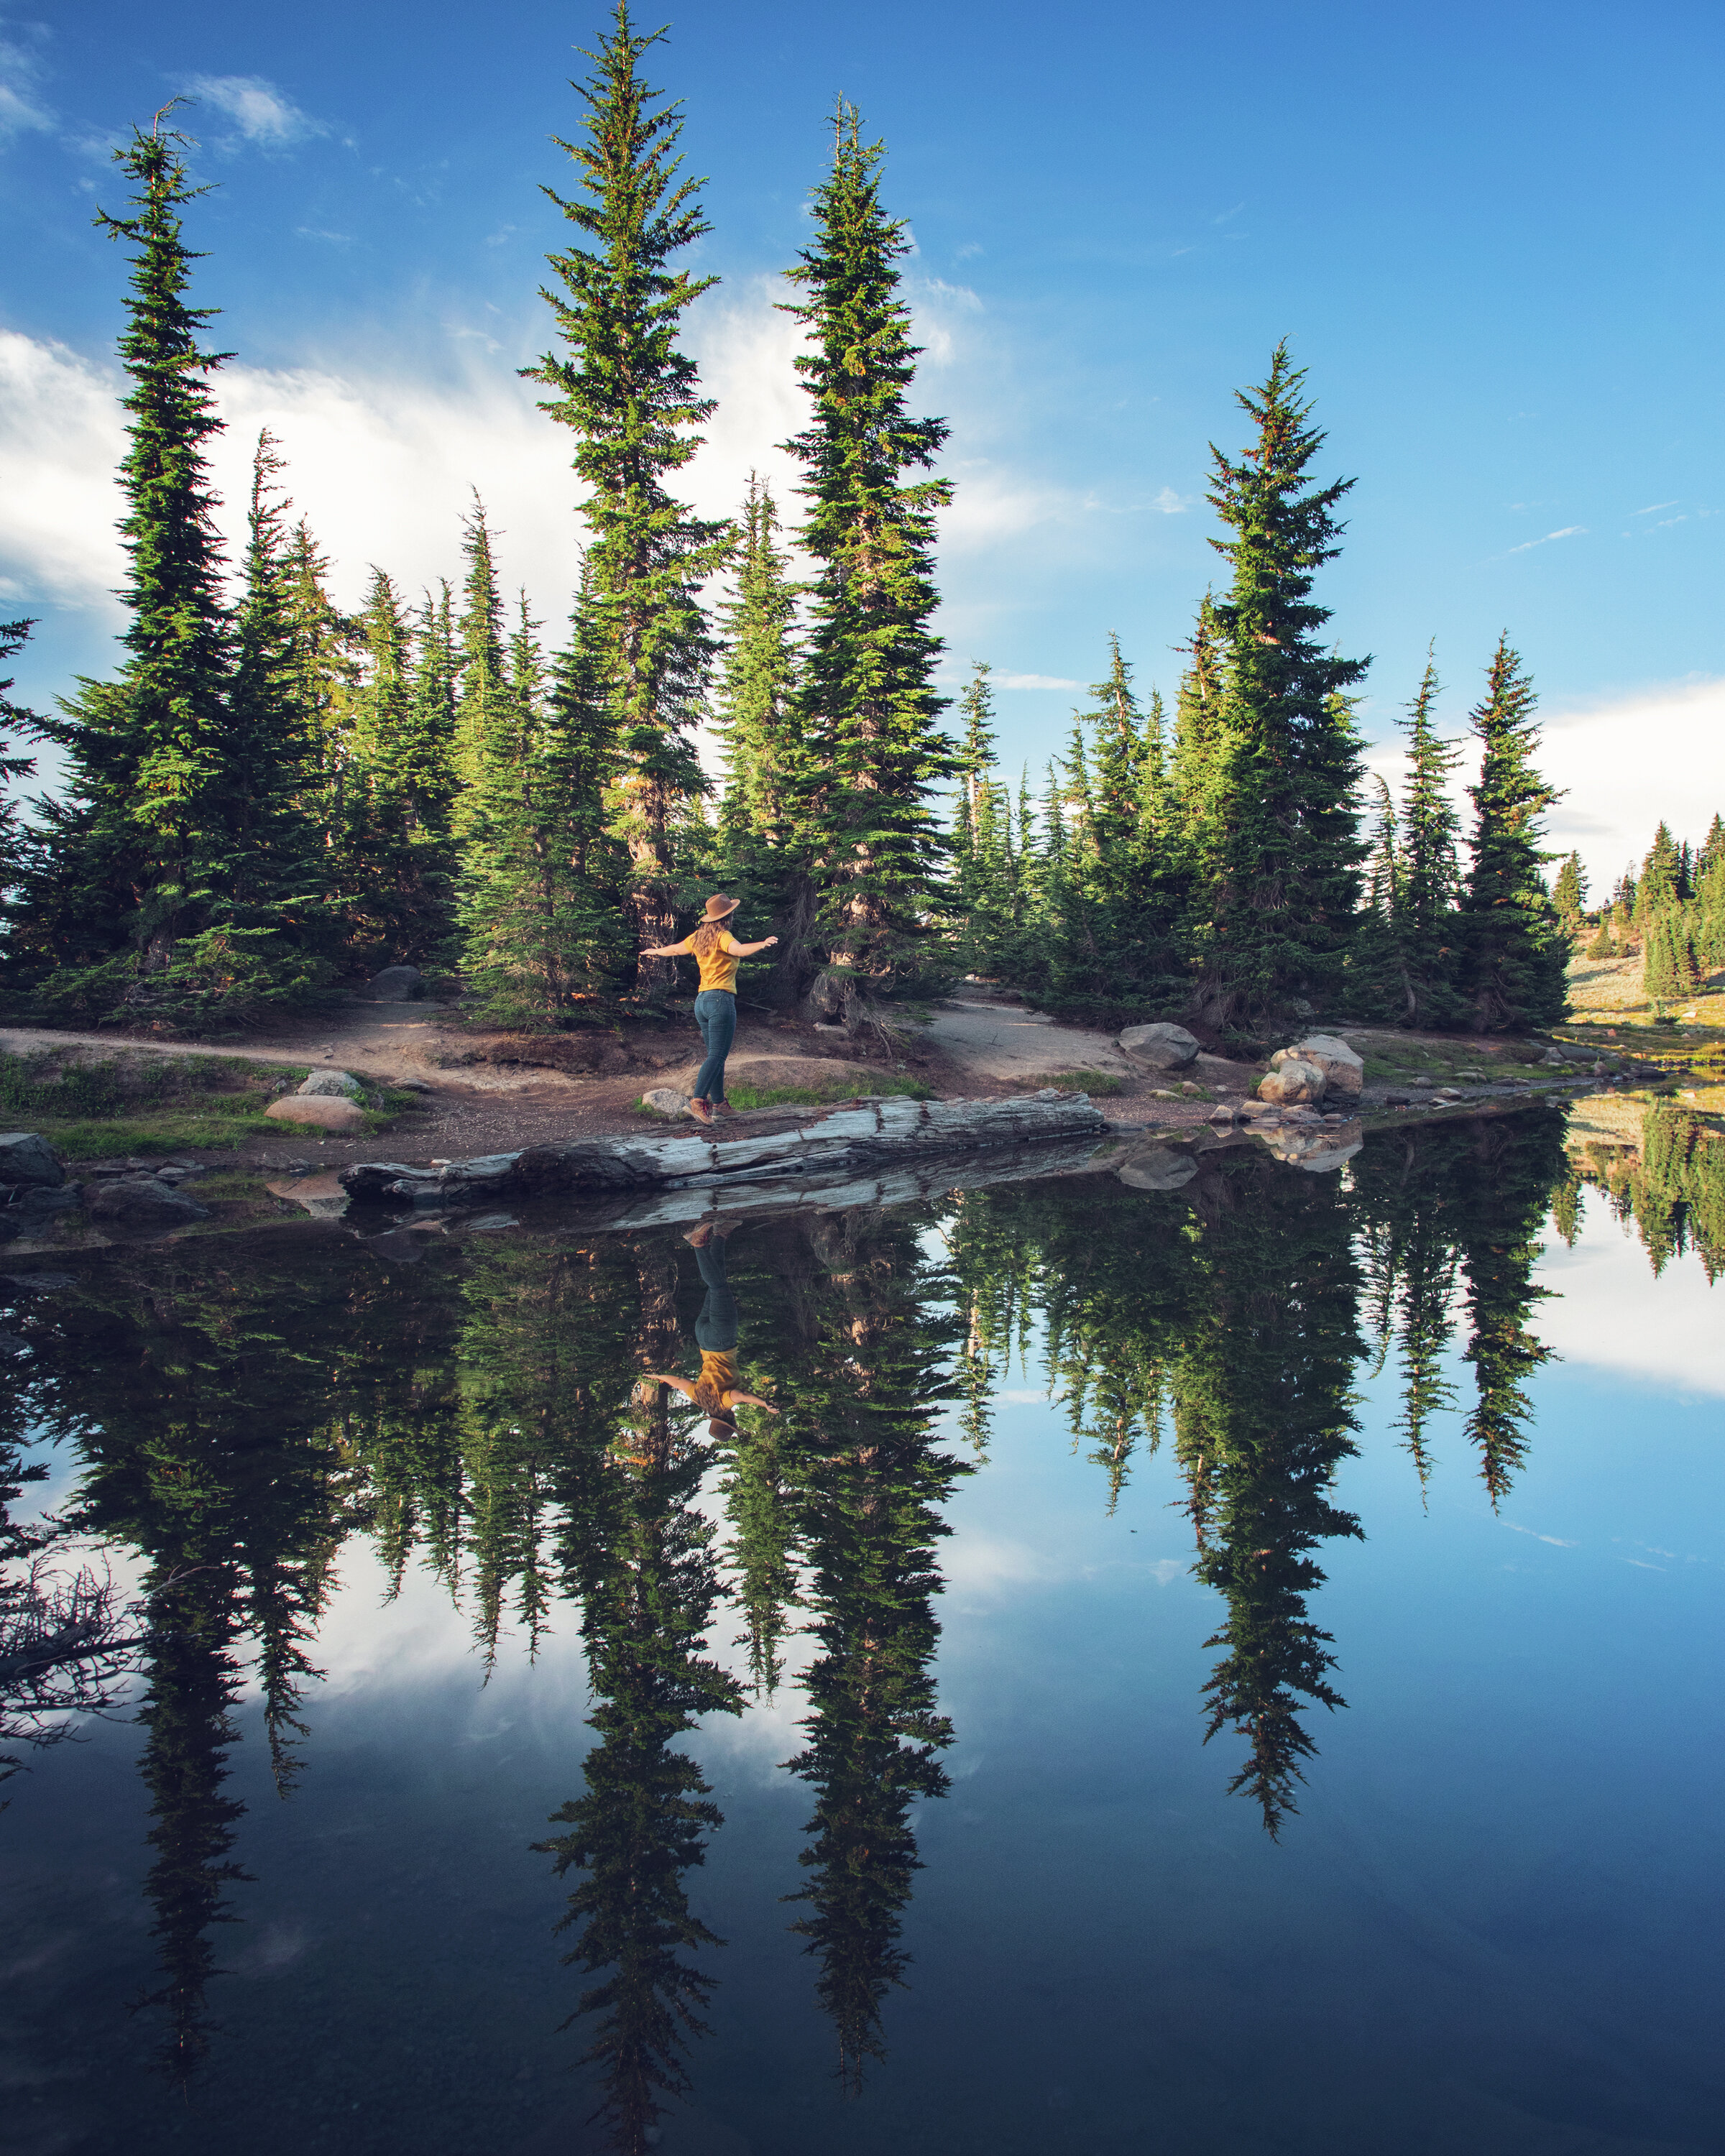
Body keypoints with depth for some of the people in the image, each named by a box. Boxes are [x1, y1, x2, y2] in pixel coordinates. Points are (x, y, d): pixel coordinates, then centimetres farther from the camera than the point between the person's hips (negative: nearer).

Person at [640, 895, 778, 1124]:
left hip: (702, 1001, 8)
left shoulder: (698, 937, 13)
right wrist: (762, 944, -46)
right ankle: (698, 1100, -24)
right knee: (717, 1056, -12)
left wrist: (655, 952, 49)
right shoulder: (722, 936, -9)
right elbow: (739, 950, -30)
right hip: (721, 999, -8)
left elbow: (674, 950, 29)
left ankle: (719, 1102, 16)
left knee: (716, 1055, 13)